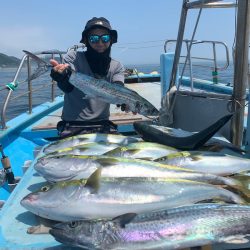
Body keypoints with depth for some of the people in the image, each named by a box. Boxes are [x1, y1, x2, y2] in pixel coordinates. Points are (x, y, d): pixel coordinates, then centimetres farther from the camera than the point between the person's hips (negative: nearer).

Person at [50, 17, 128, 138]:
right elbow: (67, 87, -17)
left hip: (102, 125, 3)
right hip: (73, 126, -2)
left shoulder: (116, 67, 5)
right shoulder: (74, 56, -3)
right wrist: (61, 75, -40)